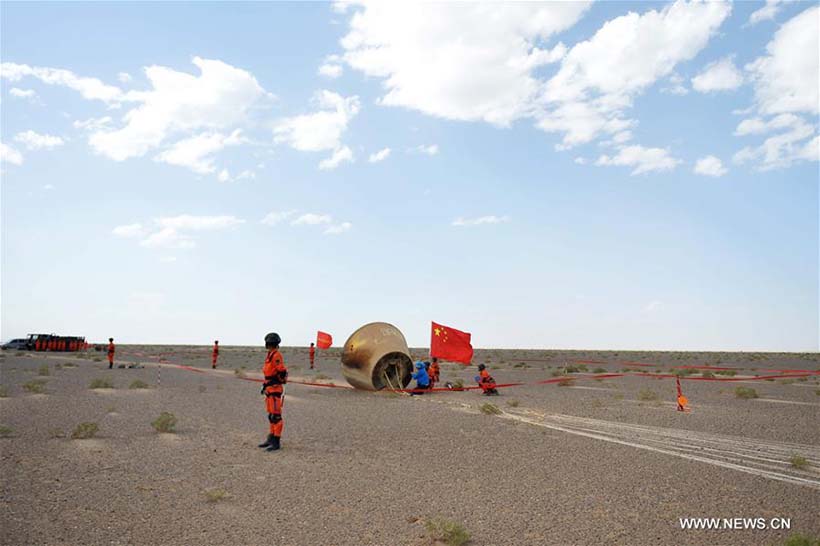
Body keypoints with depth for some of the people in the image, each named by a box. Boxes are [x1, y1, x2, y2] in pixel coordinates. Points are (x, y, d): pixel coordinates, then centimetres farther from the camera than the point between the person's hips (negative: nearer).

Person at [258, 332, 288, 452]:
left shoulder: (276, 356, -15)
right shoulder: (270, 355, 16)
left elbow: (282, 373, -21)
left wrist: (269, 383, -16)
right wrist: (266, 385, 15)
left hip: (275, 390, -10)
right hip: (270, 389, 10)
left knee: (276, 416, -6)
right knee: (271, 416, 16)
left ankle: (276, 442, -2)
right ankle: (271, 439, 26)